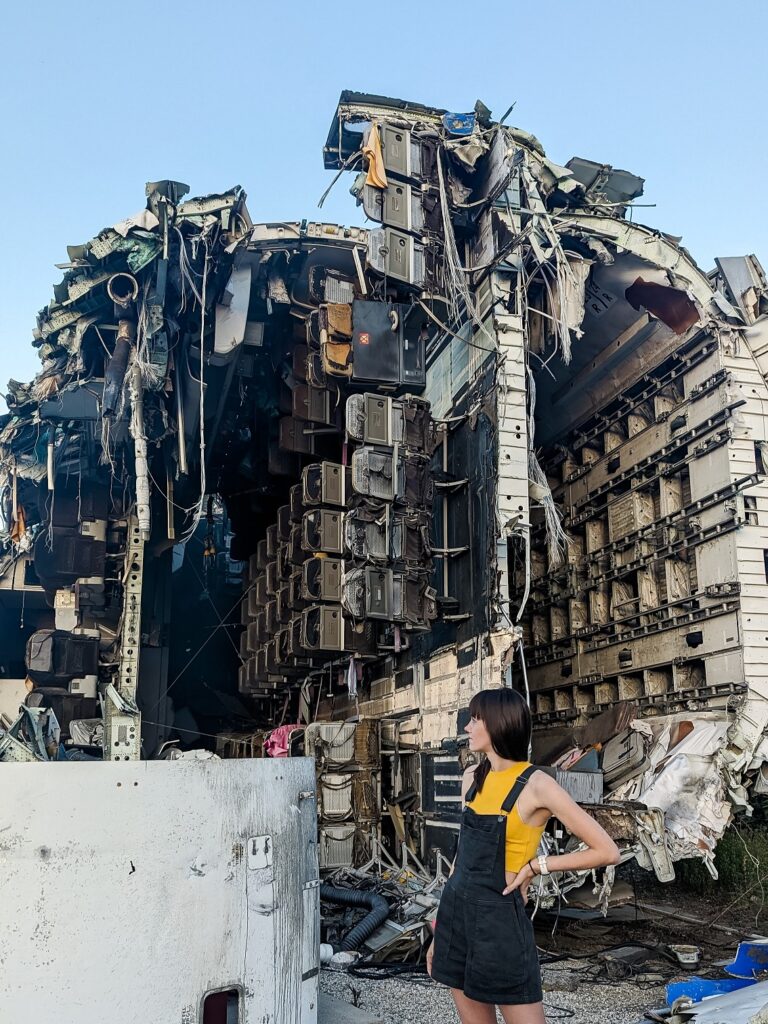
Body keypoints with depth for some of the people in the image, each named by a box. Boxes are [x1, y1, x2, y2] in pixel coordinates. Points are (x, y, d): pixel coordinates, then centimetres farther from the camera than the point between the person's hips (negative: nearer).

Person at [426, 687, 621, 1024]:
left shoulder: (536, 785, -14)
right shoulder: (472, 778, 5)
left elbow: (607, 851, -13)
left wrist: (535, 866, -10)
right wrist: (440, 931, 14)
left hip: (499, 918, -6)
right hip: (456, 912, 6)